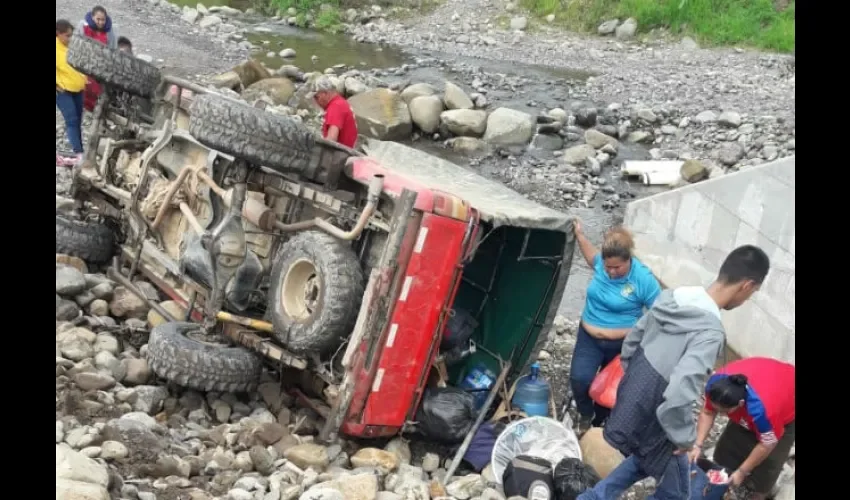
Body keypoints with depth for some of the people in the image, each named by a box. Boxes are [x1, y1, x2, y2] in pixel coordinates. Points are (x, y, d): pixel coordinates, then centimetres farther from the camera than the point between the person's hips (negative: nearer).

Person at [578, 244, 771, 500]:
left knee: (646, 458, 34)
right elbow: (678, 397, -36)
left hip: (630, 405, 8)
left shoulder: (671, 297, -5)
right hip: (651, 422, -8)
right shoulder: (710, 332, -30)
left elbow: (631, 342, 8)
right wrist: (685, 439, -19)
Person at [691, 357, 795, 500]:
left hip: (787, 406, -5)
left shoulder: (762, 408, -46)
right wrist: (697, 445, -20)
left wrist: (741, 472, -19)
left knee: (769, 459, -1)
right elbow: (707, 413, -14)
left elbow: (766, 445, -29)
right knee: (734, 437, 8)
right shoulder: (716, 383, -32)